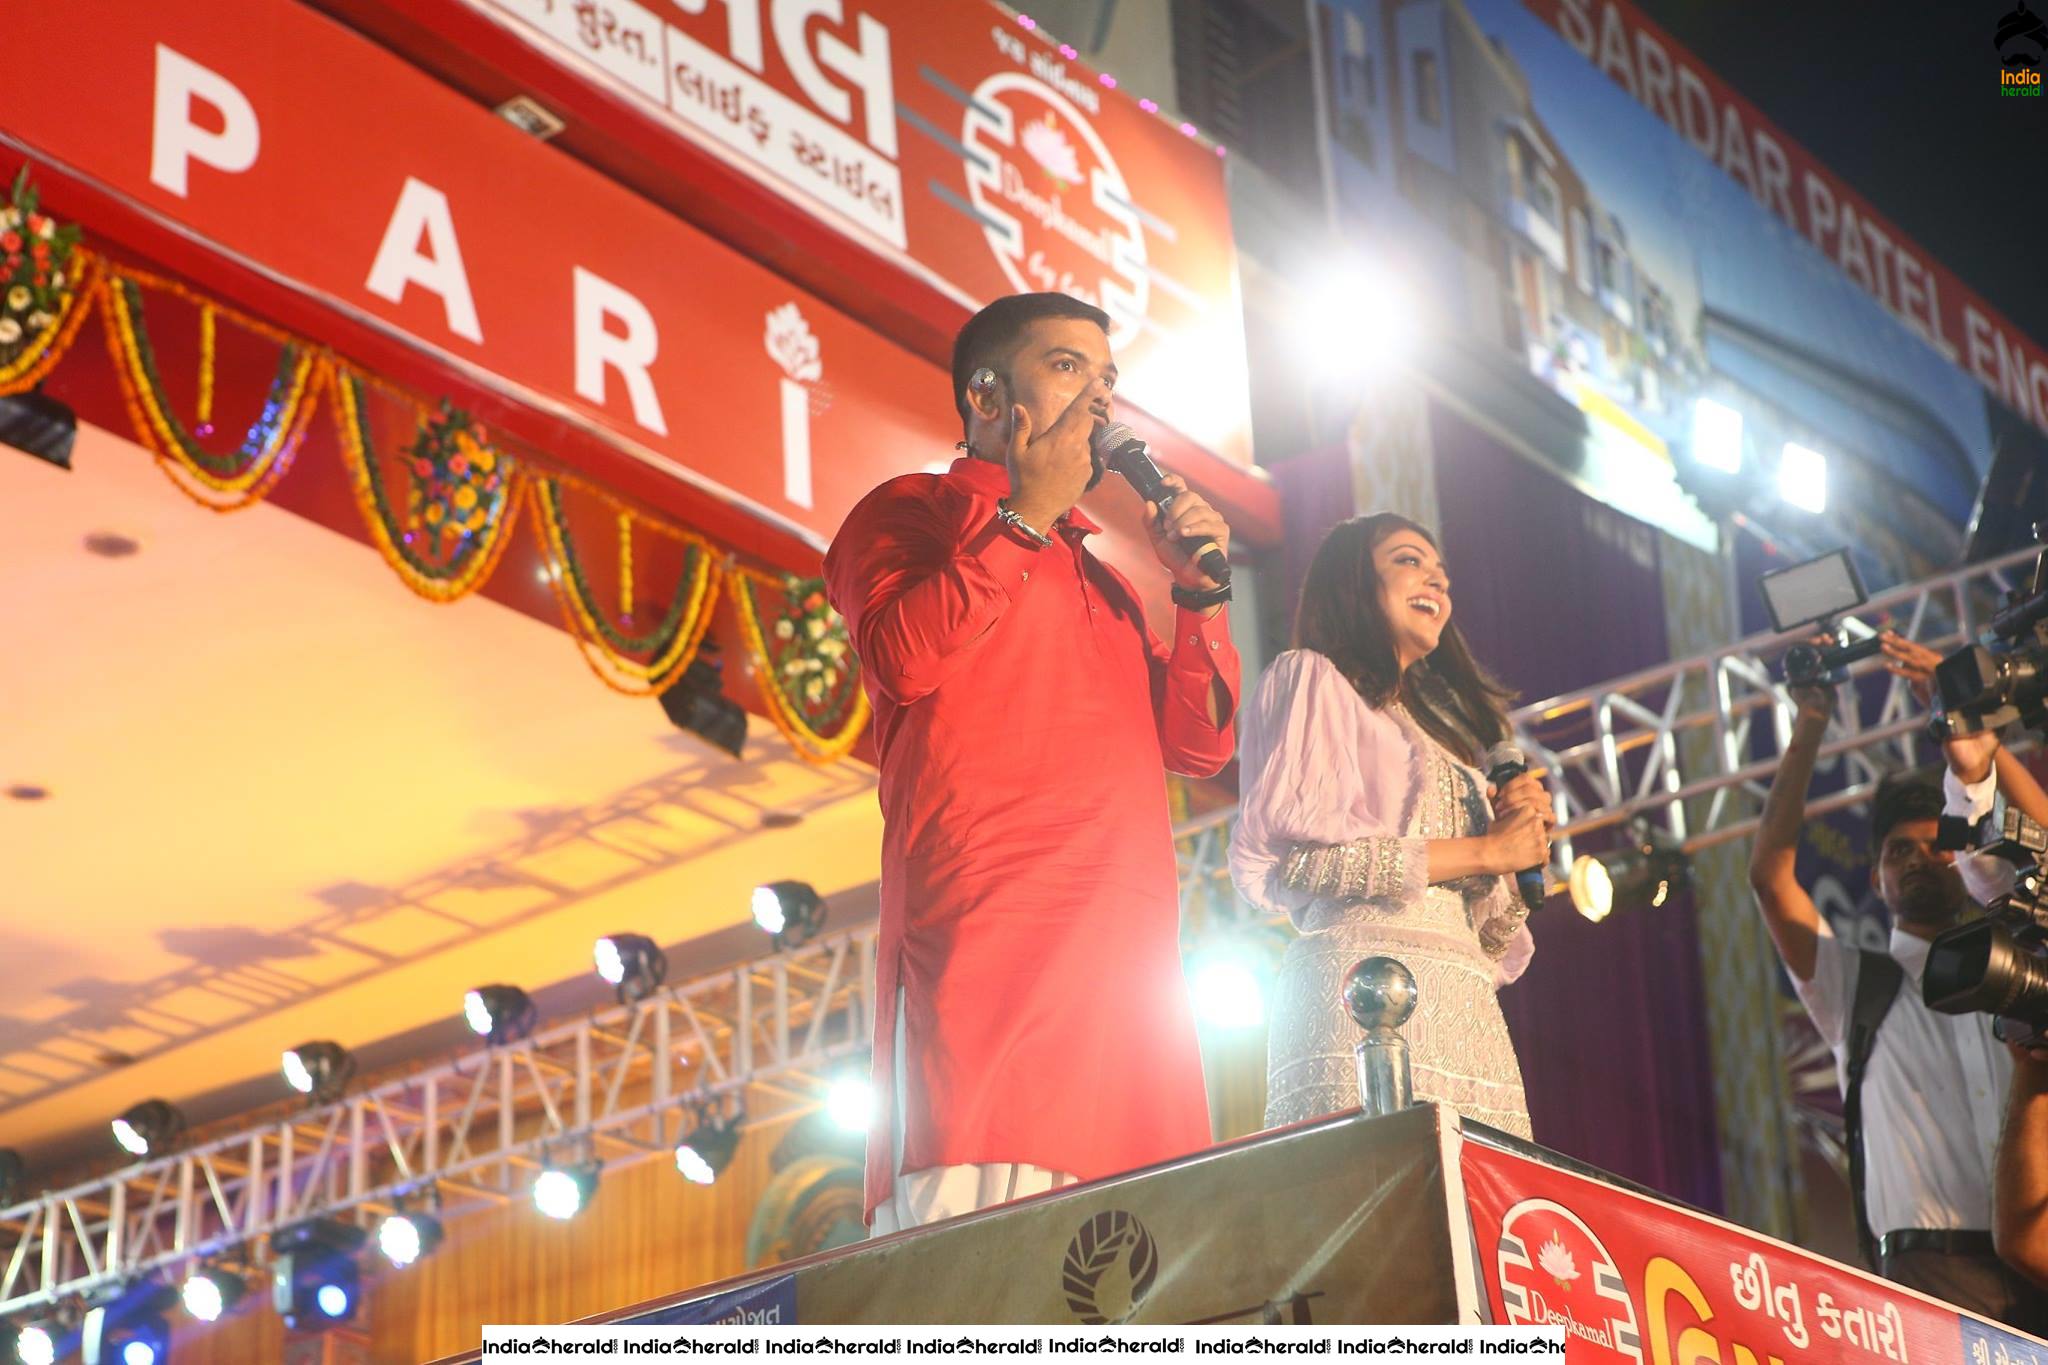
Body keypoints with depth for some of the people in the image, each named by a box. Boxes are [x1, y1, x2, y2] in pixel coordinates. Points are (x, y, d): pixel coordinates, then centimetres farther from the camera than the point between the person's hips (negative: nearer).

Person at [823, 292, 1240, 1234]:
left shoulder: (1096, 574, 34)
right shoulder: (914, 512, 14)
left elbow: (1200, 743, 27)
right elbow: (903, 656, -7)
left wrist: (1199, 592, 14)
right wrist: (1026, 513, -1)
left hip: (1125, 942, 7)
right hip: (991, 924, -7)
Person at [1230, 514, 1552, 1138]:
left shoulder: (1442, 726, 31)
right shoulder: (1310, 678, 10)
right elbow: (1273, 857, -9)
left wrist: (1523, 838, 5)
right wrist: (1481, 852, -4)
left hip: (1468, 1009, 7)